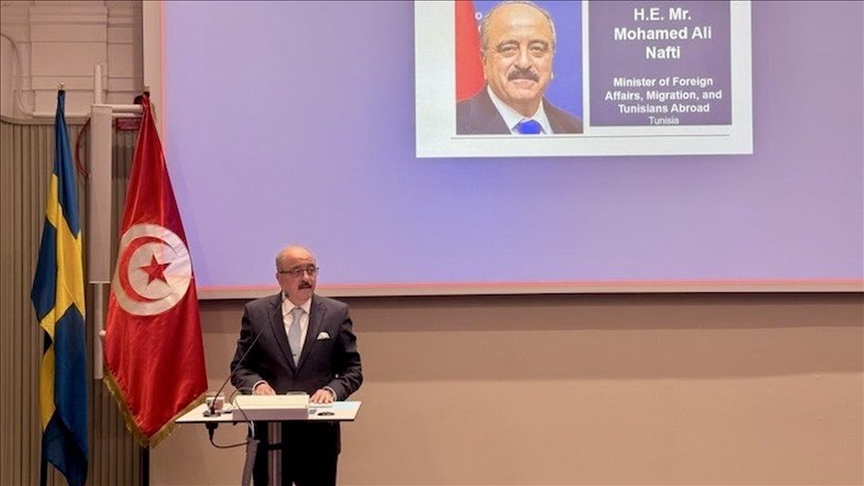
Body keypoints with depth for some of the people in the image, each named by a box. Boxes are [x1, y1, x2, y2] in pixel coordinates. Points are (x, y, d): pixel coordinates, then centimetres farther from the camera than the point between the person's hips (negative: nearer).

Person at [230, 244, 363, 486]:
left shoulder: (337, 313, 2)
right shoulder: (255, 312, 2)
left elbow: (352, 370, 5)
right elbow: (240, 367, 6)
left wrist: (332, 390, -14)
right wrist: (257, 383, -14)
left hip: (319, 432, 0)